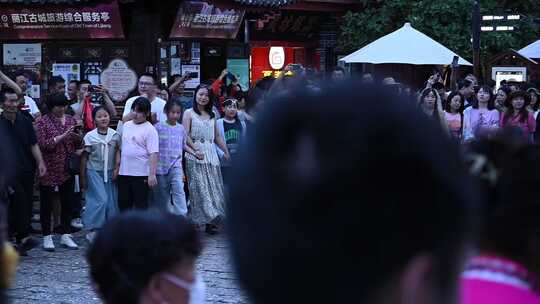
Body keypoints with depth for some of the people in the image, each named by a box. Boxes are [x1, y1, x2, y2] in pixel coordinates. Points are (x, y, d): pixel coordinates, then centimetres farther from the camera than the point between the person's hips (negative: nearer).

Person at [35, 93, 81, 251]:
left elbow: (78, 144, 14)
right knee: (47, 203, 2)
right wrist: (62, 136, -22)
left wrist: (77, 136, -9)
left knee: (68, 202, 7)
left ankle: (65, 235, 16)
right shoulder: (43, 122, -4)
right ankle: (47, 237, 10)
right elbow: (43, 144, -14)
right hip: (49, 170, -4)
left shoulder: (71, 120, 10)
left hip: (68, 169, 4)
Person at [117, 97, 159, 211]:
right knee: (123, 204, 13)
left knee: (141, 206, -1)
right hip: (124, 173, 7)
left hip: (141, 174, -7)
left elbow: (153, 154, -15)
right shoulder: (126, 126, 11)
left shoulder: (149, 130, -10)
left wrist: (152, 174, -21)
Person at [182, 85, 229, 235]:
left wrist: (226, 151, 17)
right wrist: (195, 148, -18)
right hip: (195, 154, -5)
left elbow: (217, 136, 23)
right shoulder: (189, 113, 4)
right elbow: (185, 135, -7)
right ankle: (209, 219, -17)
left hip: (211, 153, 5)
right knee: (200, 186, -12)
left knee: (213, 185, 1)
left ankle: (212, 219, 3)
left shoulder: (211, 116, 19)